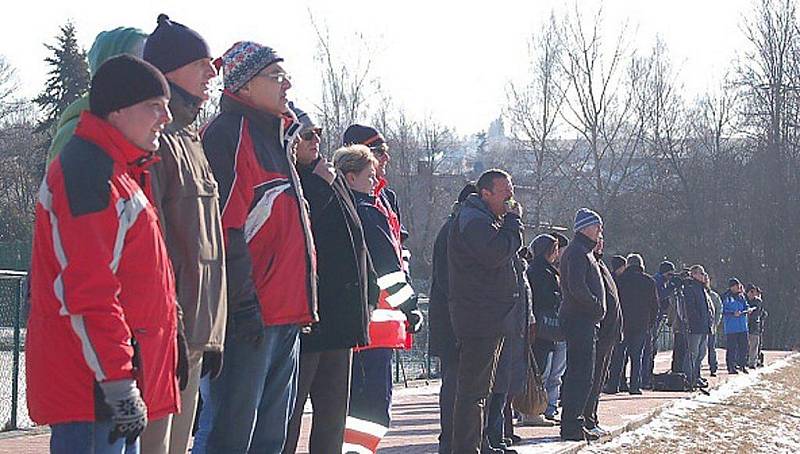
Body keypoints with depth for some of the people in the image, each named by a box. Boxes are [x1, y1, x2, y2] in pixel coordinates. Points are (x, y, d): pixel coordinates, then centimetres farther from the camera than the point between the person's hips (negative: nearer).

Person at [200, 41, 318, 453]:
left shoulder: (275, 135, 20)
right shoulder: (230, 134, -10)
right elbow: (226, 229, -18)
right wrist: (244, 306, -21)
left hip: (285, 311, 10)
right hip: (252, 316, -10)